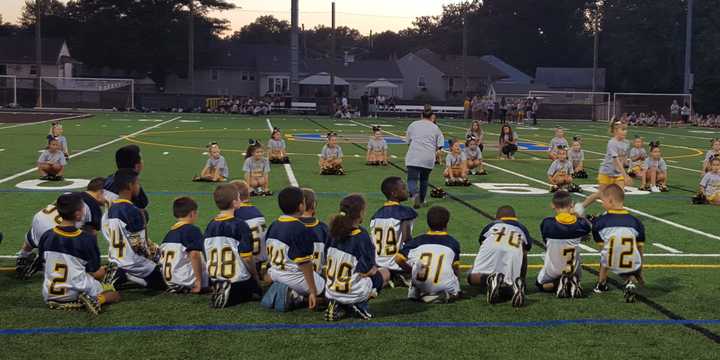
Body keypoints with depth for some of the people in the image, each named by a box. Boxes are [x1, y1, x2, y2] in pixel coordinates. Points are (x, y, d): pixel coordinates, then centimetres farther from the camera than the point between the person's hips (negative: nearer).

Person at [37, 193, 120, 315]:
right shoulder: (87, 239, -17)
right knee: (114, 295, 19)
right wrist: (102, 271, 14)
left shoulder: (46, 236, -6)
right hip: (77, 292, -4)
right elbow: (95, 274, -9)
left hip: (49, 295, 4)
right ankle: (98, 300, -11)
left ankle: (57, 303, 7)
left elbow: (44, 263, 7)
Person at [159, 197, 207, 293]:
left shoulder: (169, 233, 14)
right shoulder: (192, 230, -8)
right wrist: (198, 281, -16)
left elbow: (161, 259, 15)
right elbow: (194, 254, -19)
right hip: (187, 281, -8)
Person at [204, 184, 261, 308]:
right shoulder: (240, 225, -16)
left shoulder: (210, 226, 2)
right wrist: (256, 276, 0)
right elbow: (246, 257, -17)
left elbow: (207, 255, 7)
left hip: (215, 280, 6)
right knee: (257, 292, 19)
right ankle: (231, 296, -9)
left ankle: (221, 292, -4)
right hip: (239, 280, -5)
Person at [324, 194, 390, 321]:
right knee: (385, 273, 20)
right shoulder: (361, 236, -21)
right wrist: (375, 269, 5)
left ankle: (338, 305, 10)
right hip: (352, 293, -5)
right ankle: (359, 304, 0)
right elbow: (367, 270, -18)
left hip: (331, 291, 6)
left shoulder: (335, 232, -1)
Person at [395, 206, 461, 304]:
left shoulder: (417, 241, 9)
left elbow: (398, 258, 3)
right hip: (445, 287, -2)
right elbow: (456, 269, 10)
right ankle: (445, 294, -3)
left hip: (420, 286, 2)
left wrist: (411, 271, 18)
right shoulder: (453, 242, 8)